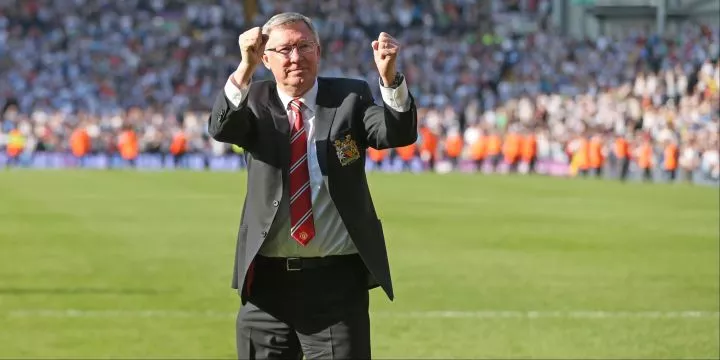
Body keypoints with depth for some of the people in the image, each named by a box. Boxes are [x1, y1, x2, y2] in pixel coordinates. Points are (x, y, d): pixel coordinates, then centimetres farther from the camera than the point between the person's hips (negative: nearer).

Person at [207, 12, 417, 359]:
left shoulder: (350, 97, 4)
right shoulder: (255, 101, 4)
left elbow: (399, 133, -12)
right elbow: (221, 128, -17)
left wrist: (389, 76, -31)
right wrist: (245, 68, -33)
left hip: (337, 280, -1)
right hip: (267, 279, 1)